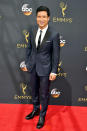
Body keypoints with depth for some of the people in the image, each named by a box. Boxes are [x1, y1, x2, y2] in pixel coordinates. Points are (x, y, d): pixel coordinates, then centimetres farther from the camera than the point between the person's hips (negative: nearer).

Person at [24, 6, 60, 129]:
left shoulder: (54, 34, -17)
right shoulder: (32, 29, -4)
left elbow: (56, 54, -11)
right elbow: (29, 47, 7)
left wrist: (54, 71, -10)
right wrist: (27, 62, 9)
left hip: (45, 68, -4)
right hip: (33, 66, 5)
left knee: (44, 94, 10)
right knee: (34, 91, 21)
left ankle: (42, 115, 32)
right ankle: (36, 110, 45)